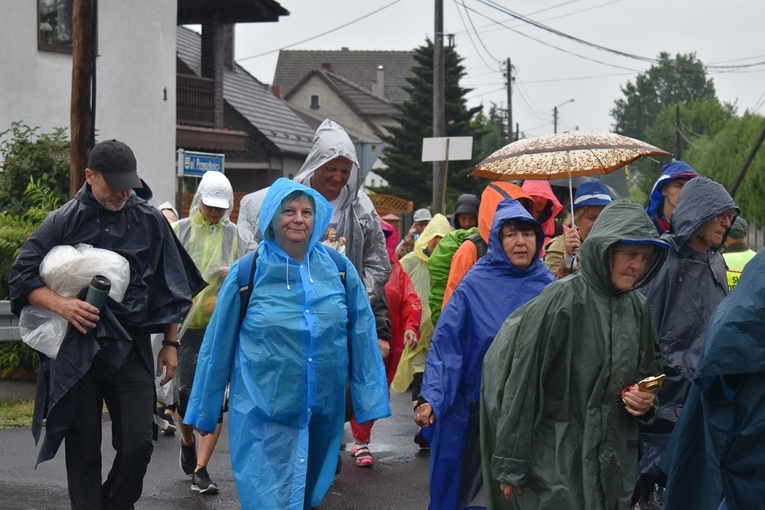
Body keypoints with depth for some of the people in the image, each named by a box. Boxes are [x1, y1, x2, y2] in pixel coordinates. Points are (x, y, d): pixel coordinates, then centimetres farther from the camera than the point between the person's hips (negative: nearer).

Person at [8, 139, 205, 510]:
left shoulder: (150, 221, 7)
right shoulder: (64, 221, 2)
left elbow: (171, 288, 14)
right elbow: (21, 276, 3)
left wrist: (170, 344, 12)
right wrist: (60, 304, -14)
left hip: (131, 350, 1)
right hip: (77, 350, -1)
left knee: (138, 443, -5)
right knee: (83, 448, 3)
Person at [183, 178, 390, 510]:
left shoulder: (339, 269, 0)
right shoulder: (247, 272, -5)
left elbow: (362, 334, 5)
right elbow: (219, 342, 1)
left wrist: (369, 399, 4)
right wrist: (205, 411, 5)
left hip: (324, 412, 3)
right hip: (263, 413, -2)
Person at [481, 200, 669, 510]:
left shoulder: (637, 307, 4)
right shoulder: (560, 301, -13)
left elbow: (648, 372, 20)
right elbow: (522, 384, -13)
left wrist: (645, 401, -4)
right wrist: (510, 465, -12)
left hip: (615, 461, 6)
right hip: (556, 458, -6)